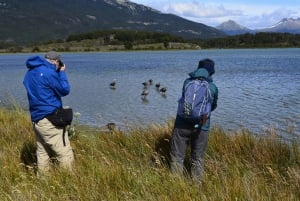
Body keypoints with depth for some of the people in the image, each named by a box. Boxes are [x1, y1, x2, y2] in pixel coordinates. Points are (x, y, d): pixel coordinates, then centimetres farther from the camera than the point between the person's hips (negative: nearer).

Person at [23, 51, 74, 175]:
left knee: (42, 154, 15)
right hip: (50, 120, -9)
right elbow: (64, 90, -6)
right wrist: (62, 73, 5)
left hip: (37, 119, 9)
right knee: (65, 154, -5)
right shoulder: (48, 72, -14)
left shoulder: (30, 72, 13)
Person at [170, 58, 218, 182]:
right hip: (201, 127, 0)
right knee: (198, 159, 14)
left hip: (182, 125, 0)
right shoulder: (213, 88, -1)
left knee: (177, 157, 8)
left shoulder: (187, 82, 0)